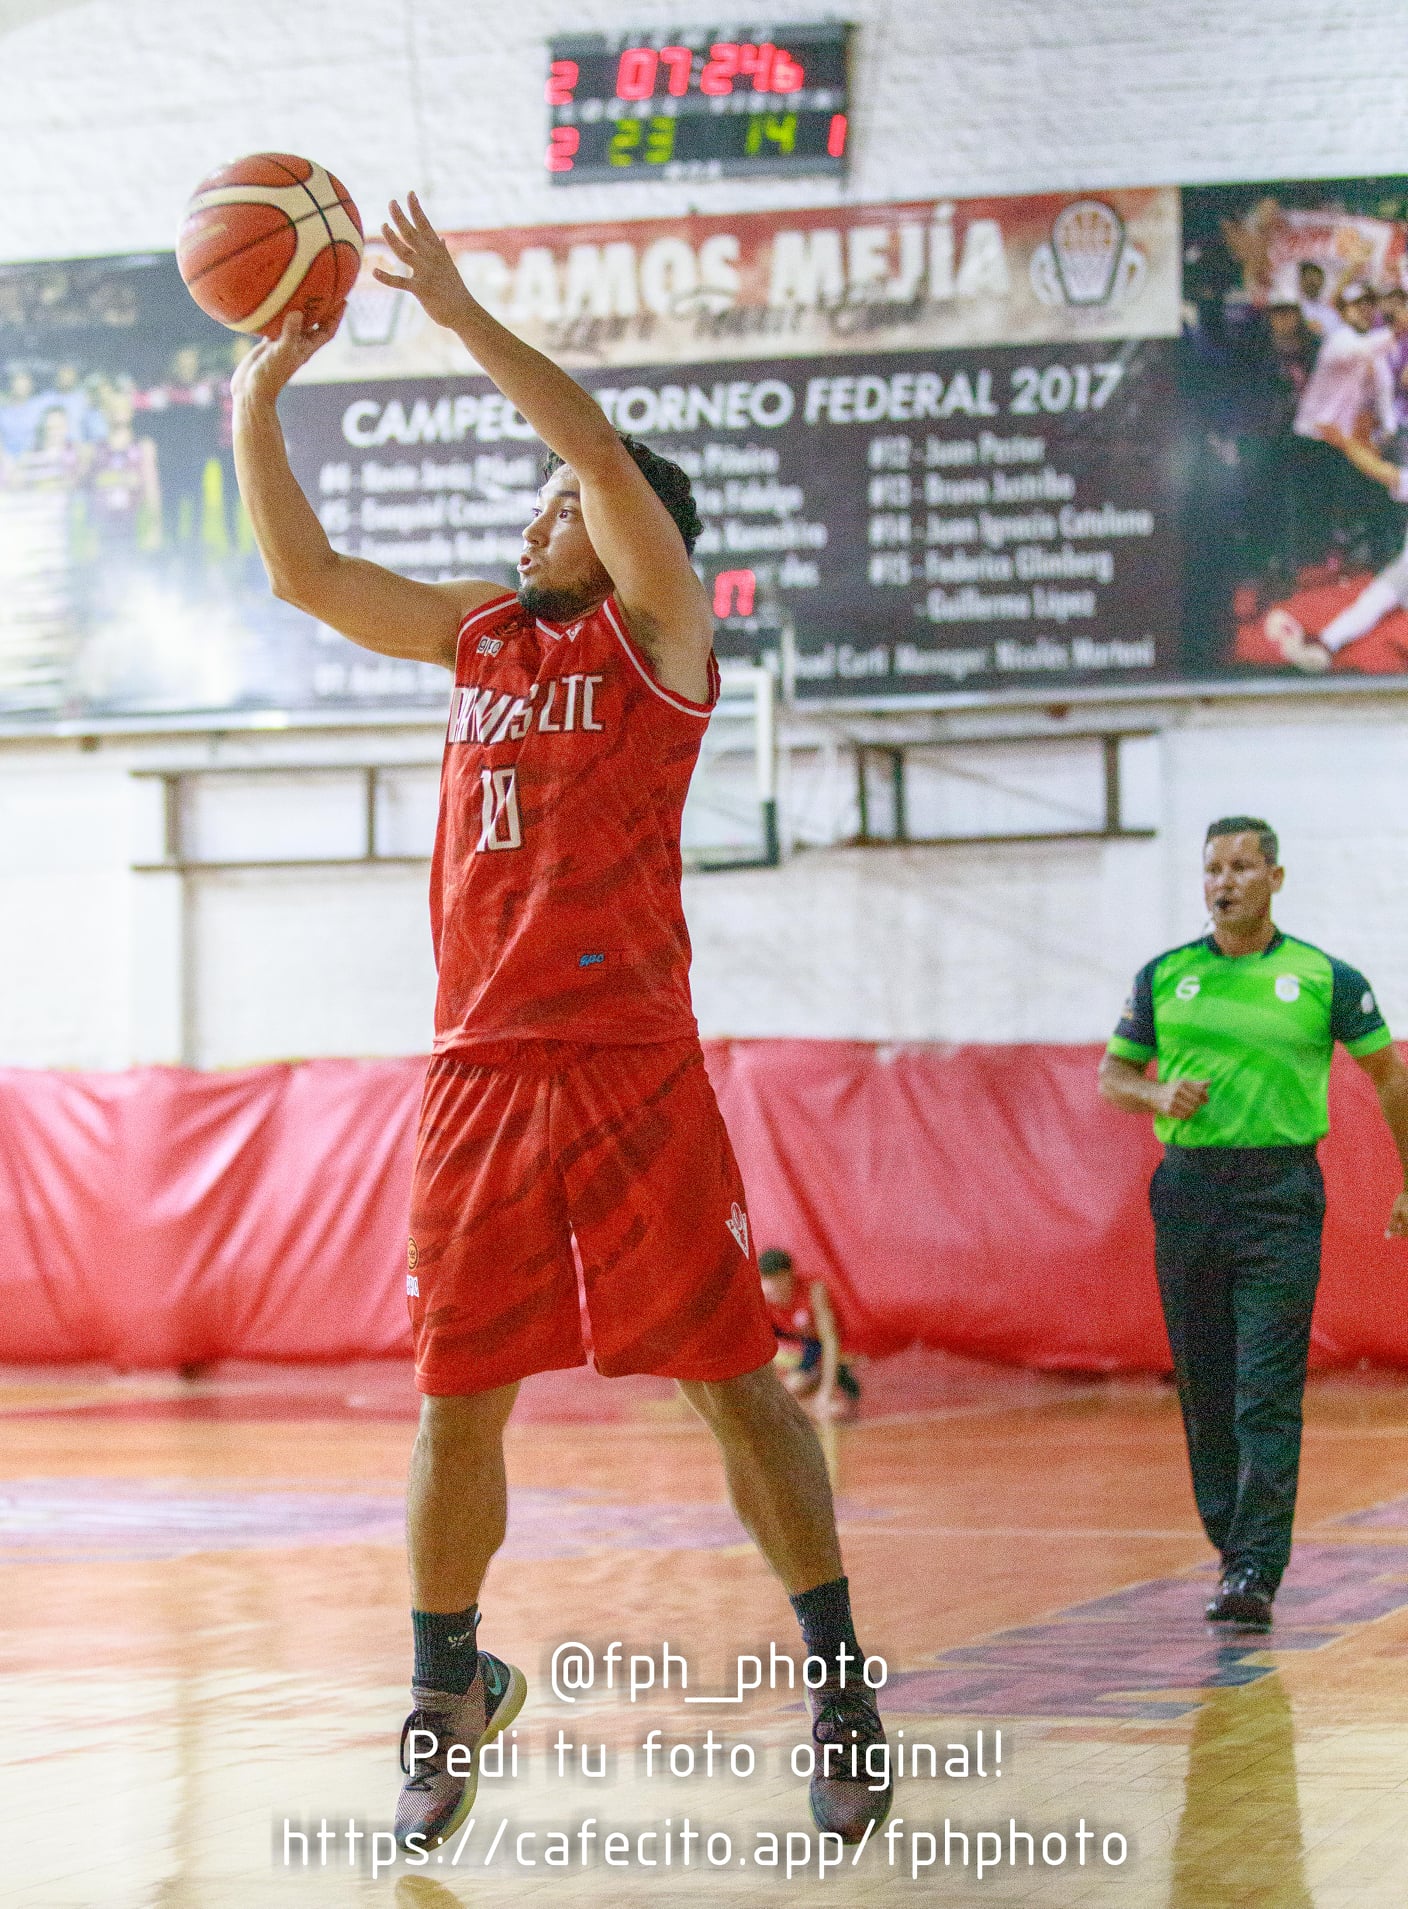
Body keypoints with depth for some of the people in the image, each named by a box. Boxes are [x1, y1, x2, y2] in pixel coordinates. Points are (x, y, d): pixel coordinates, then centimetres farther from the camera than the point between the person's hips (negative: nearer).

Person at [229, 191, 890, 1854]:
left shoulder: (656, 626, 2)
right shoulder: (479, 632, 17)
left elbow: (606, 452, -13)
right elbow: (306, 573, 17)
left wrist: (460, 314, -13)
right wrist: (258, 404, 8)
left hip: (630, 1061, -5)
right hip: (478, 1064, 5)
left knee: (727, 1376, -4)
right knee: (456, 1397, 8)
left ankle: (838, 1683, 4)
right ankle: (447, 1693, 22)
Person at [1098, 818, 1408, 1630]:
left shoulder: (1325, 978, 2)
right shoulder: (1164, 977, 8)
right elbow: (1113, 1074, 16)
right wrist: (1159, 1095, -7)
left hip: (1281, 1194, -3)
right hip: (1189, 1190, 3)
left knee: (1268, 1393, -10)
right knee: (1205, 1387, 7)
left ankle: (1256, 1572, -14)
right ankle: (1234, 1547, 21)